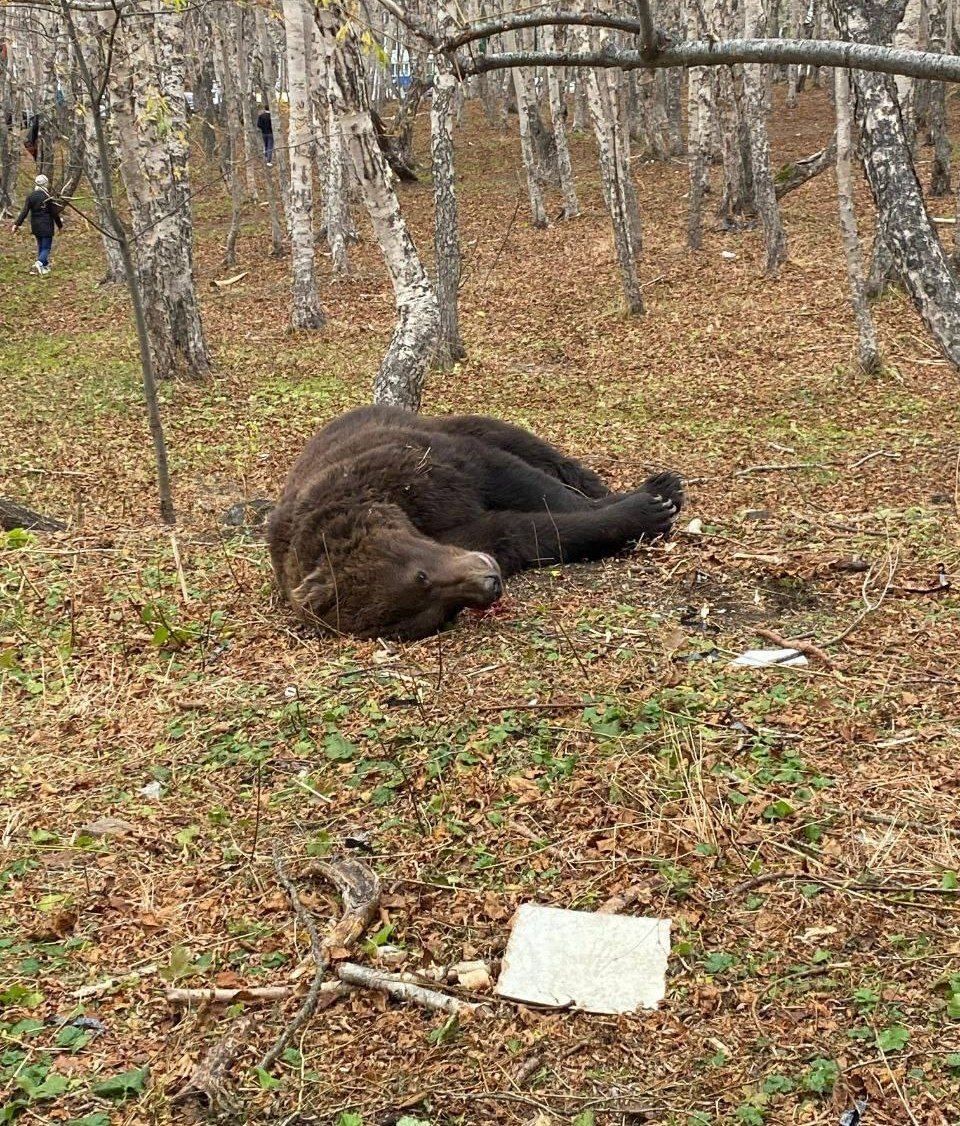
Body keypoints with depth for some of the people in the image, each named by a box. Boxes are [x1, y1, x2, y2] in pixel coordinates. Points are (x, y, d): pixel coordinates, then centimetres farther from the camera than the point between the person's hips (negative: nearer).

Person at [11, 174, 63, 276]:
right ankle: (39, 263, -28)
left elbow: (24, 212, -5)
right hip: (46, 226, -5)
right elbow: (54, 213, -8)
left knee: (40, 246, 20)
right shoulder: (48, 197, -13)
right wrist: (60, 225, 4)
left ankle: (45, 266, 27)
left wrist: (17, 224, -3)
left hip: (35, 226, 5)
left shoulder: (30, 196, 0)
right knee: (46, 247, -3)